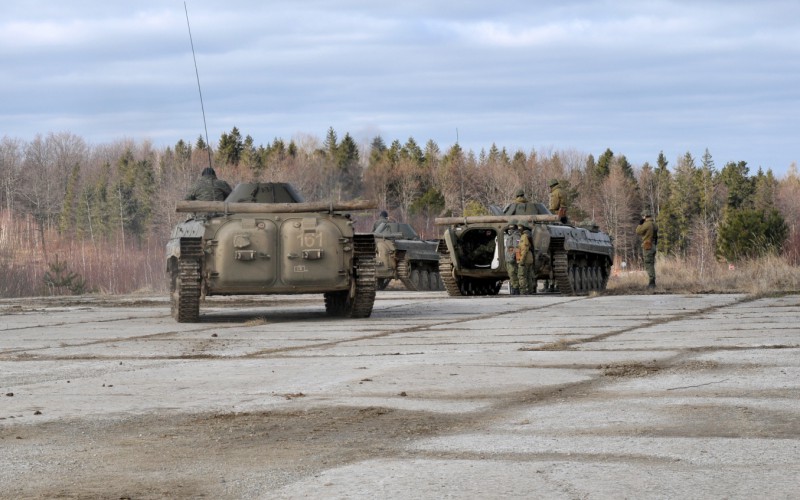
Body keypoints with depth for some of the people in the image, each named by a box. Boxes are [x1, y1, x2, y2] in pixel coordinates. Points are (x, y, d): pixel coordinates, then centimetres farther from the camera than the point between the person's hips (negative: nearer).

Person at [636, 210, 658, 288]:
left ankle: (652, 282, -13)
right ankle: (652, 282, 17)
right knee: (651, 265, 15)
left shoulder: (646, 224, -15)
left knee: (648, 265, -8)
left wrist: (640, 223, 5)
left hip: (647, 246, -9)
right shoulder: (654, 225, 12)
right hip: (653, 246, 9)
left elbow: (638, 232, -8)